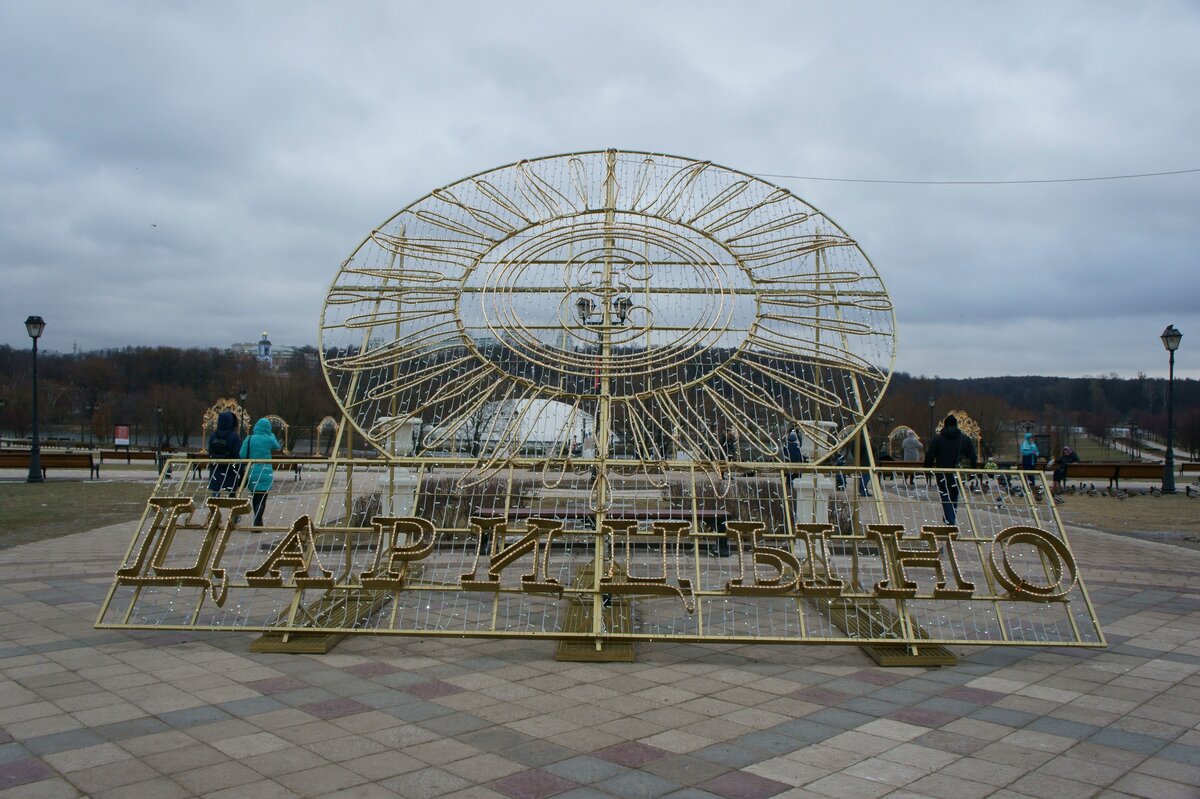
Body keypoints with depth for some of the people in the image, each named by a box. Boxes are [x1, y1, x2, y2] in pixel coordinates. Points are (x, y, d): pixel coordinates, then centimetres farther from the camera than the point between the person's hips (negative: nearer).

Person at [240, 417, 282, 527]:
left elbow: (242, 455, -3)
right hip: (265, 474, -2)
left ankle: (257, 522, 28)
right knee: (262, 499, 0)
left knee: (255, 498, 18)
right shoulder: (269, 439, -6)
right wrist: (271, 434, 21)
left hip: (252, 473, 3)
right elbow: (277, 447, 15)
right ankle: (257, 523, -13)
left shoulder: (249, 439, -4)